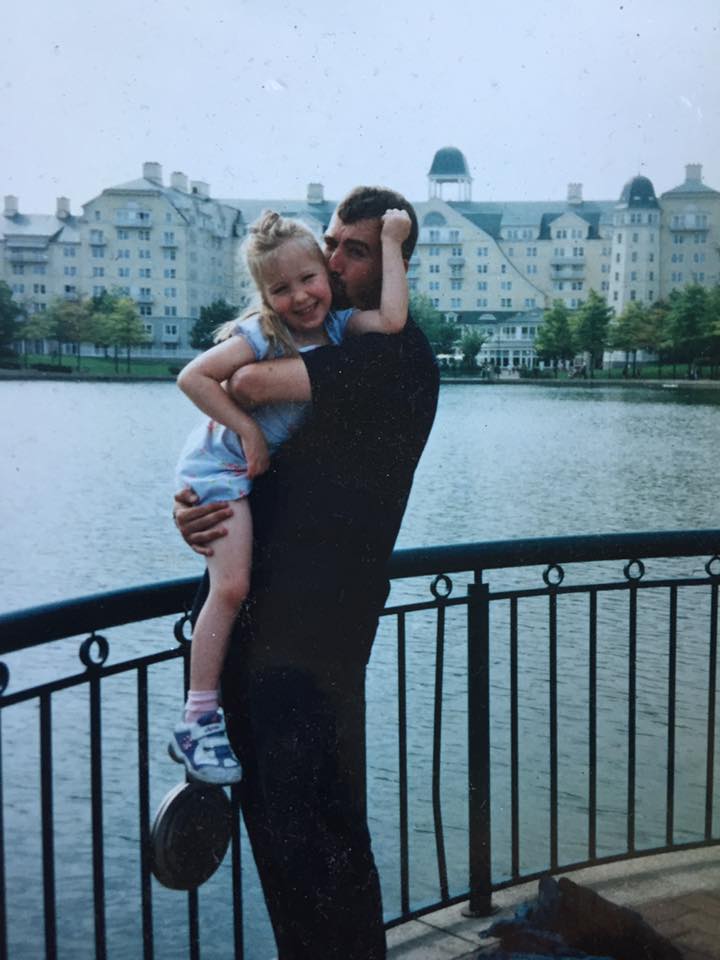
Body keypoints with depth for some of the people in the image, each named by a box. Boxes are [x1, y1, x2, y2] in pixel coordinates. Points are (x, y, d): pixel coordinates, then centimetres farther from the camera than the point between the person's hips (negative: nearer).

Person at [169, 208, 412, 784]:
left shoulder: (338, 323, -7)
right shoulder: (261, 334, -20)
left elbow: (392, 320, -26)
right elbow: (194, 376, -24)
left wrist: (390, 243, -19)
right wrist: (247, 430, -22)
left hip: (272, 468, 7)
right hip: (223, 464, -6)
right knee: (231, 587, -16)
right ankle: (198, 724, -8)